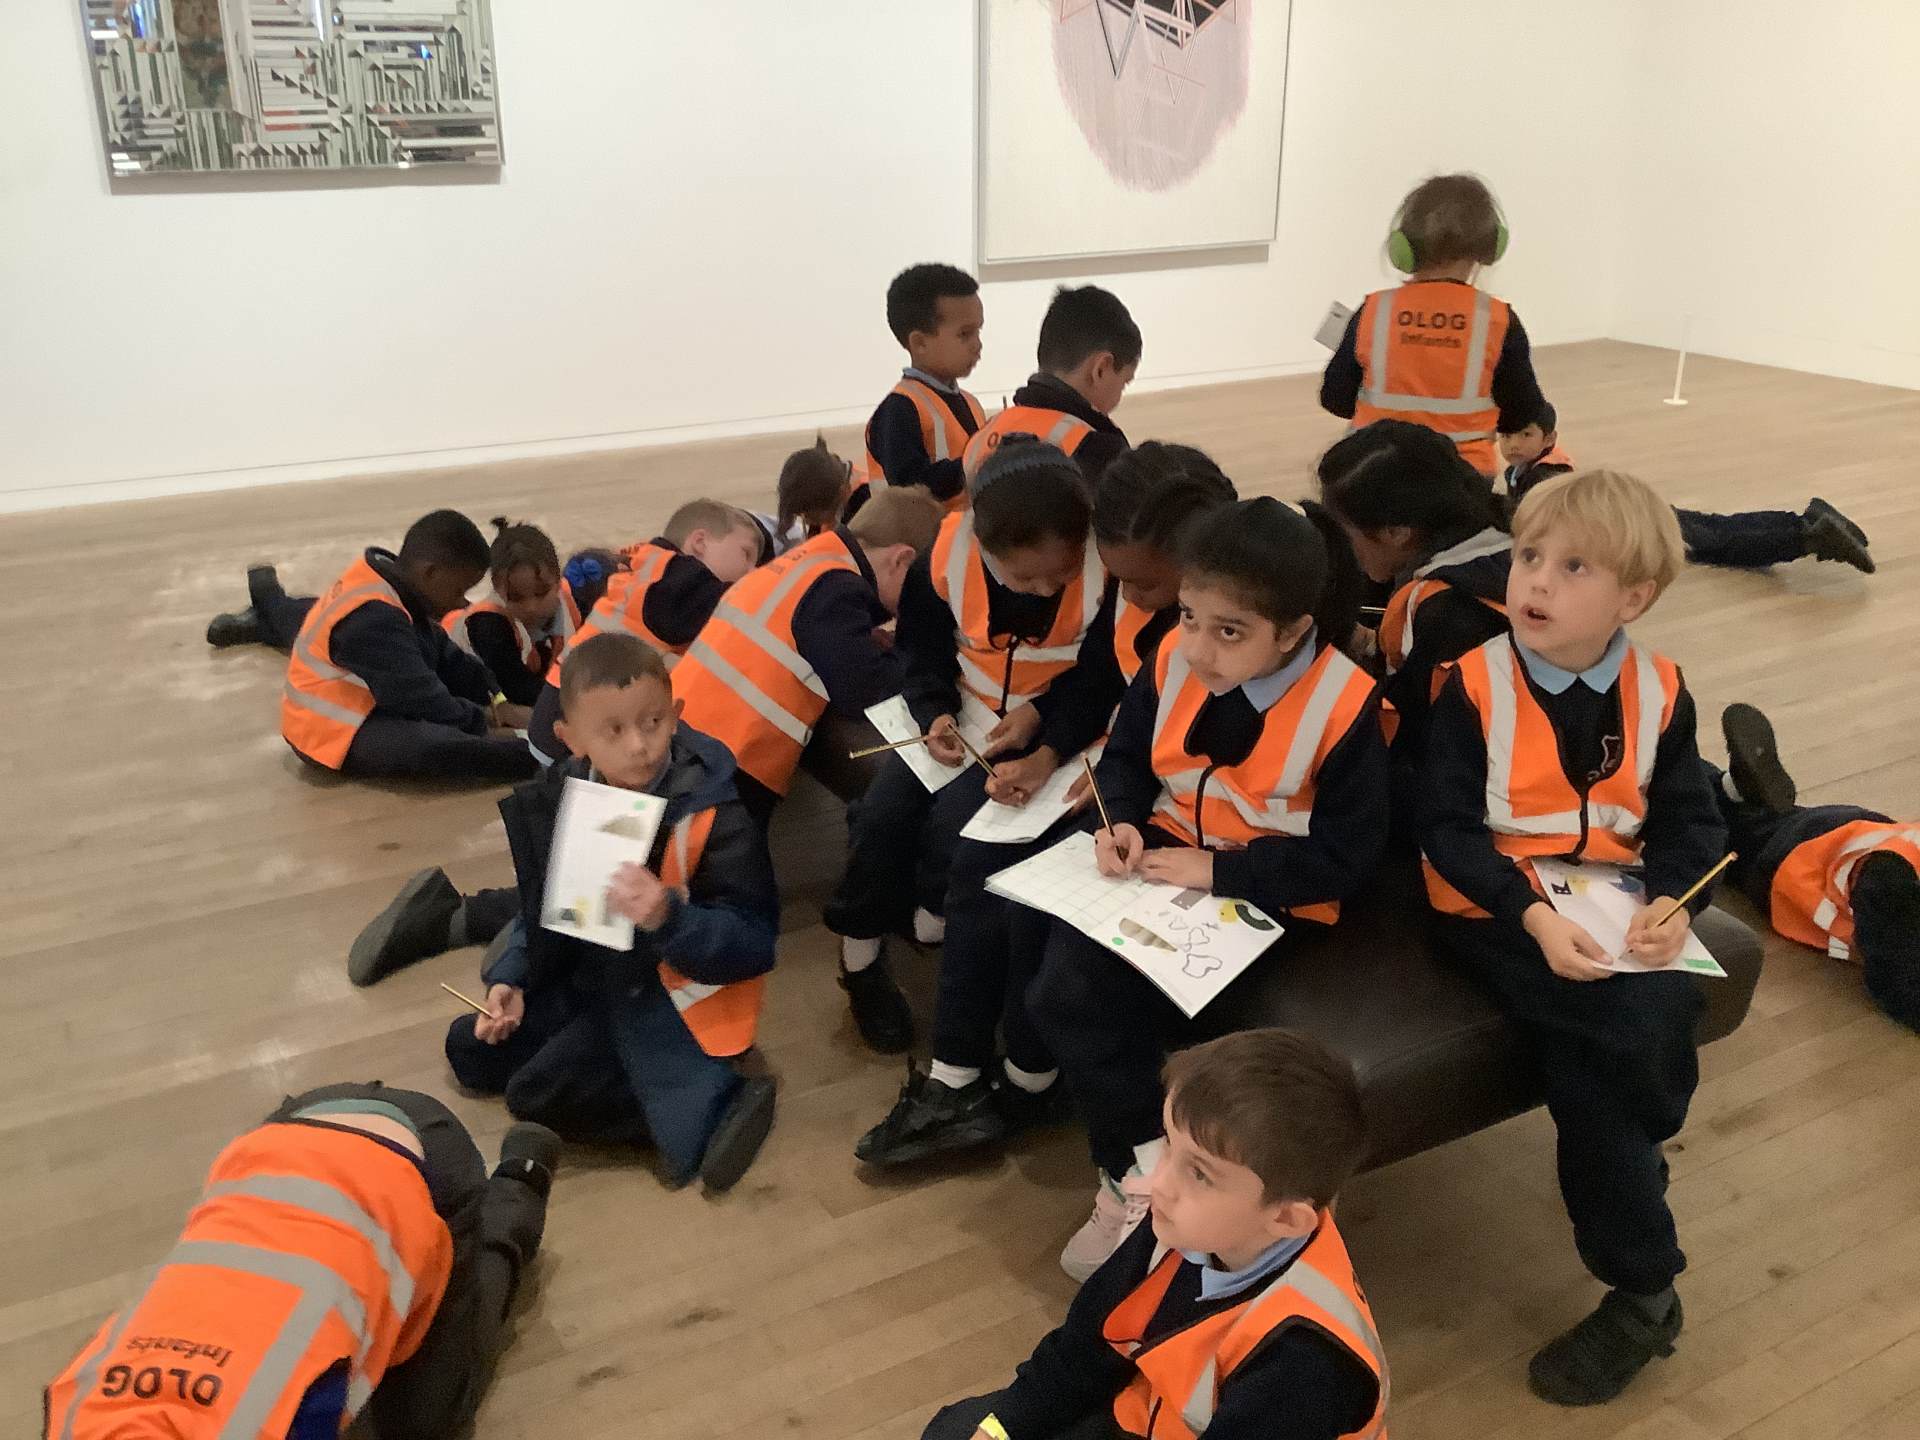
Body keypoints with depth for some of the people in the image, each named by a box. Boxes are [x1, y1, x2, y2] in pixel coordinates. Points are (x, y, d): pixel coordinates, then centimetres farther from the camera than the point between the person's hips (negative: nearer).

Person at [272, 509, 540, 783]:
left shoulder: (390, 592, 3)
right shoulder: (372, 619, -30)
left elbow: (449, 659, 5)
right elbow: (418, 699, -28)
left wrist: (497, 700, -6)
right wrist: (482, 723, -15)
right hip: (334, 735, -11)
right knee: (433, 743, -40)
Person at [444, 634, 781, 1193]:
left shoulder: (714, 818, -25)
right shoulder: (560, 800, -6)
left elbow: (754, 943, -26)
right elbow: (546, 907, 9)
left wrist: (667, 917, -41)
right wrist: (511, 980, -4)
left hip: (674, 993, -8)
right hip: (591, 970, 8)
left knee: (541, 1095, -18)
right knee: (470, 1051, 11)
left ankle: (713, 1101, -11)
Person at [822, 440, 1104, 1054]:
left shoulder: (1106, 568, -25)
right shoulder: (947, 555, -18)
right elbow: (920, 646, 0)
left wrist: (1040, 713, -21)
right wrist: (934, 713, -16)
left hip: (1045, 726, -3)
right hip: (962, 714, 3)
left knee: (954, 821, -22)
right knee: (881, 813, -11)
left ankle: (930, 926, 11)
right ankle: (861, 954, 12)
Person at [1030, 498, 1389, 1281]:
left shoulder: (1344, 706, -19)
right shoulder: (1173, 661, -5)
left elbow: (1345, 856, -16)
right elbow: (1126, 754, 11)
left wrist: (1219, 870, -23)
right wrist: (1122, 821, -11)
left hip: (1258, 895, -5)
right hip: (1162, 860, 5)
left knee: (1100, 1000, -21)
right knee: (1064, 986, -18)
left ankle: (1129, 1178, 3)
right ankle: (1146, 1166, -3)